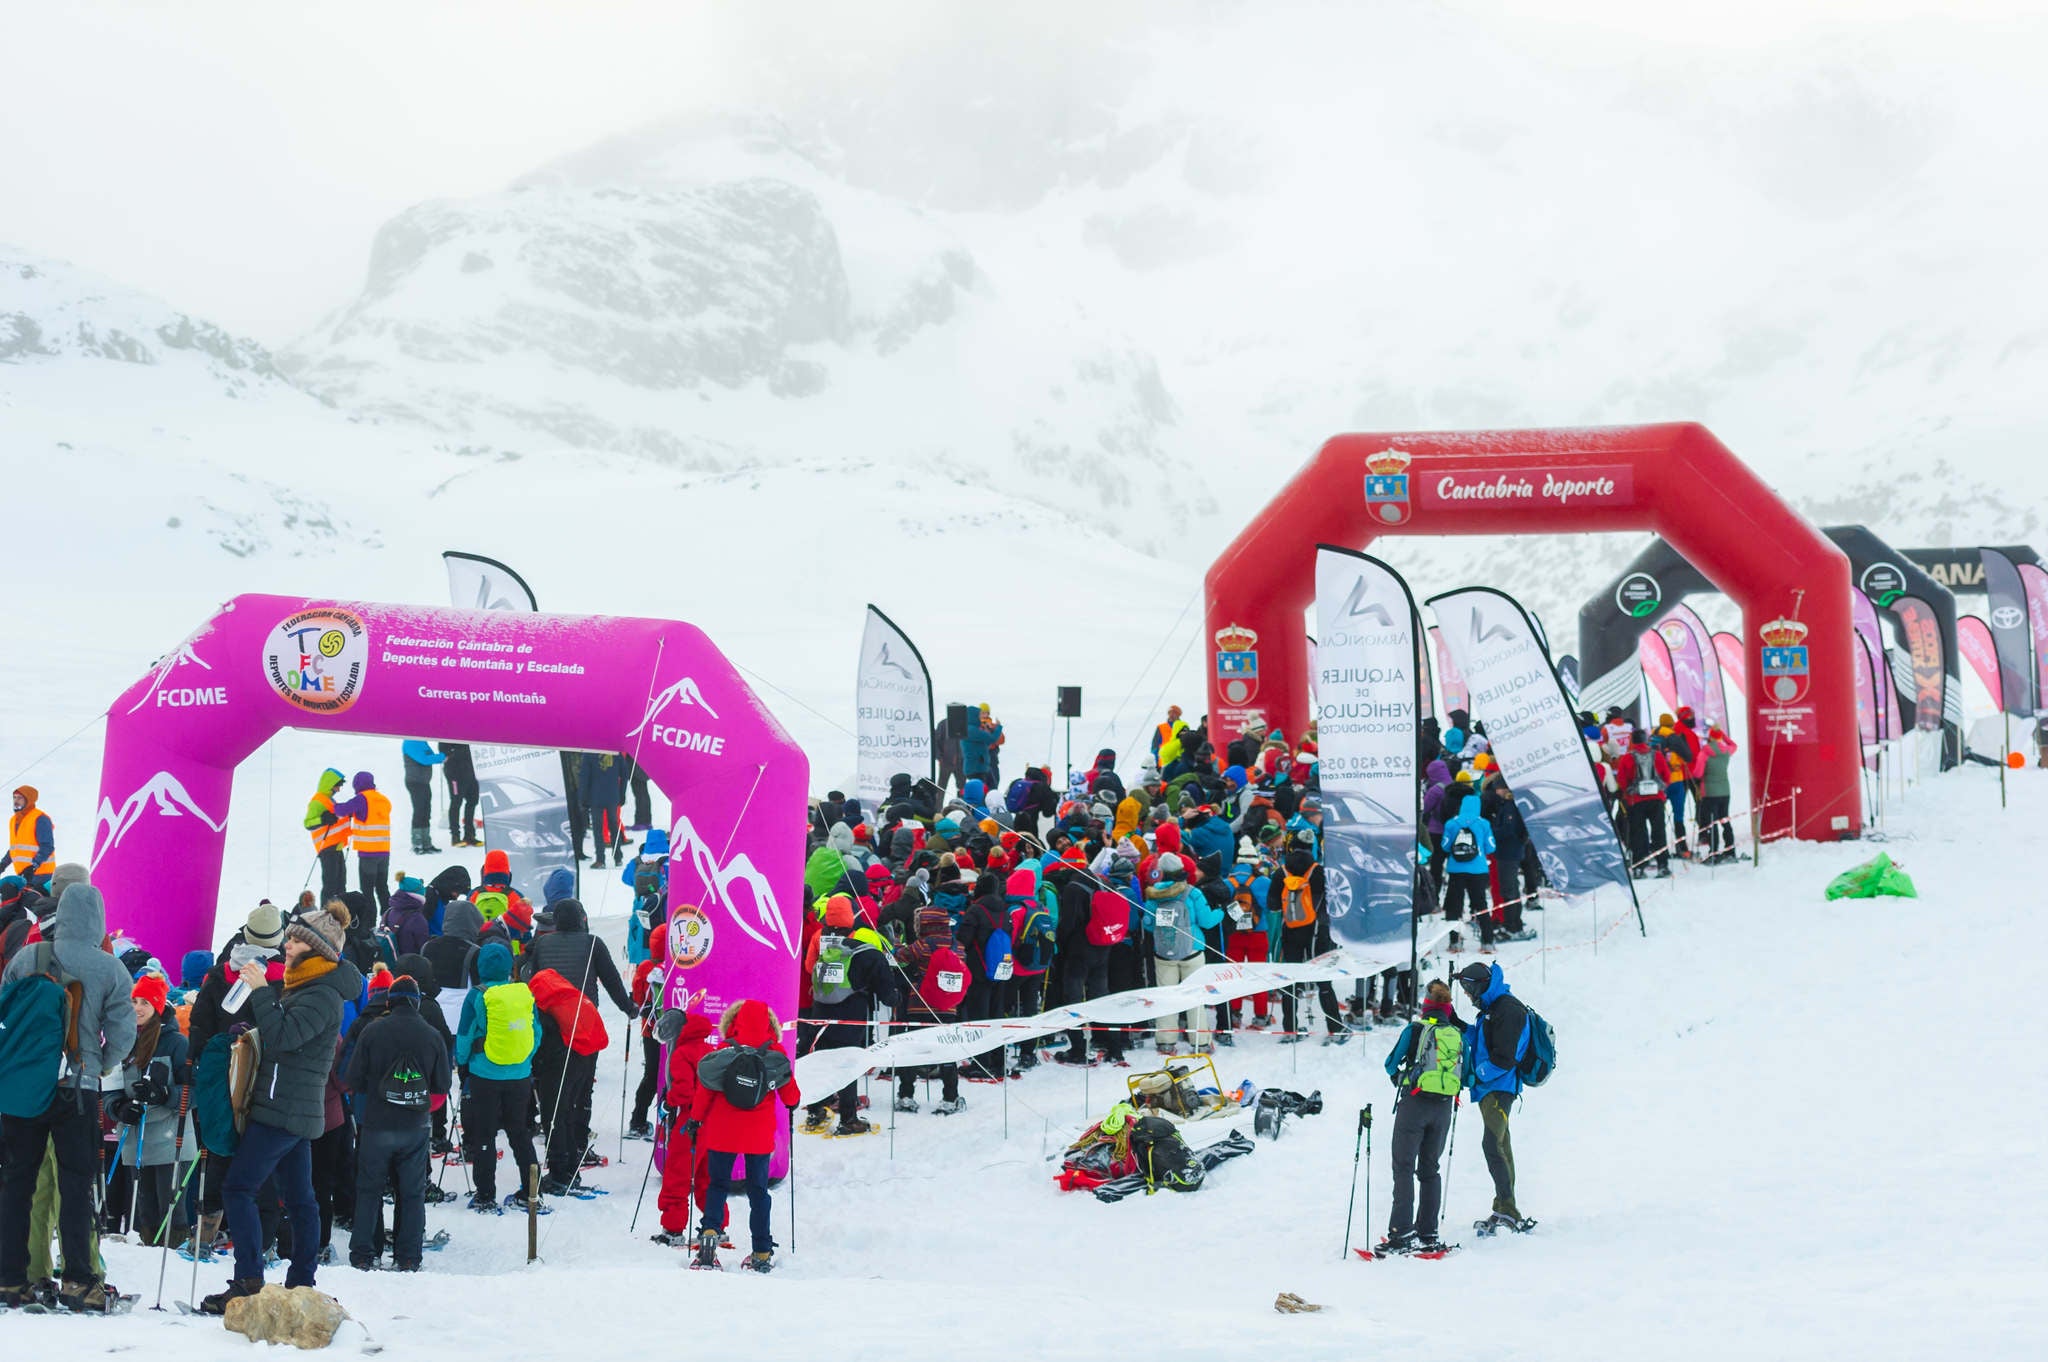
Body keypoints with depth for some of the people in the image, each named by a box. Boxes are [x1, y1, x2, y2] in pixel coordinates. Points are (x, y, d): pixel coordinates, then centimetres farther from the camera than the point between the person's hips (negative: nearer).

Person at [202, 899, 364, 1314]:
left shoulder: (323, 995, -15)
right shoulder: (305, 988, 17)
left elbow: (282, 1035, -25)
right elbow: (270, 1028, 21)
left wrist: (261, 991, -19)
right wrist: (250, 991, 5)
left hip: (284, 1109, -10)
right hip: (297, 1110, 10)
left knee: (239, 1186, -11)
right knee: (299, 1197, 10)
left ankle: (248, 1282, -15)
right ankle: (302, 1284, 13)